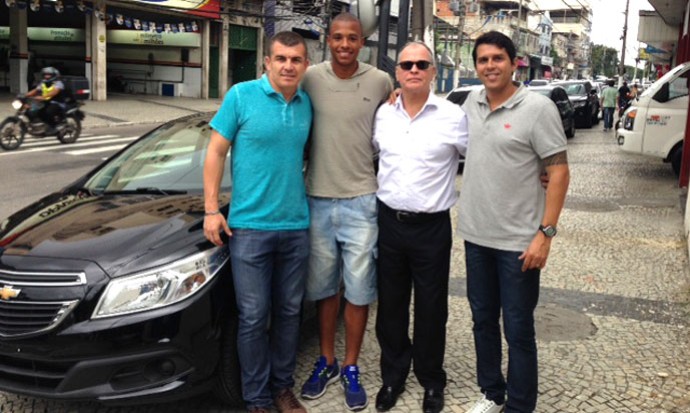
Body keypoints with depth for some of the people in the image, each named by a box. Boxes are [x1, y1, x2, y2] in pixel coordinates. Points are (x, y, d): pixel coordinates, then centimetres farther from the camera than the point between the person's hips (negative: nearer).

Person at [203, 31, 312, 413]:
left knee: (289, 311, 13)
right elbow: (216, 152, -3)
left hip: (296, 226, 4)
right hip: (250, 226, -4)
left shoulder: (307, 104, 6)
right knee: (254, 317, 2)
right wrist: (211, 210, -9)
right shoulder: (241, 95, -5)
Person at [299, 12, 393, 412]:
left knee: (359, 290, 6)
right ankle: (327, 362, 31)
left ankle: (351, 369, 22)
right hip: (318, 199, 1)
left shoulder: (380, 82, -2)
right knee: (324, 287, 14)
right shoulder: (311, 78, -2)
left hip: (361, 201, -1)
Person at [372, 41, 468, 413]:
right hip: (389, 223, 3)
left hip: (432, 227, -3)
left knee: (430, 310, 8)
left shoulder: (453, 117, -7)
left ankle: (431, 382, 28)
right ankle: (392, 377, 32)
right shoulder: (382, 115, 4)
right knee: (390, 306, 14)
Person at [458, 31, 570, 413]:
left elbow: (559, 173, -12)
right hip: (475, 235, 6)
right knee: (483, 321, 17)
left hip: (518, 241, -6)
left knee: (518, 330, 5)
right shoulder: (471, 104, 6)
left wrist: (545, 233, -18)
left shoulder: (537, 108, -11)